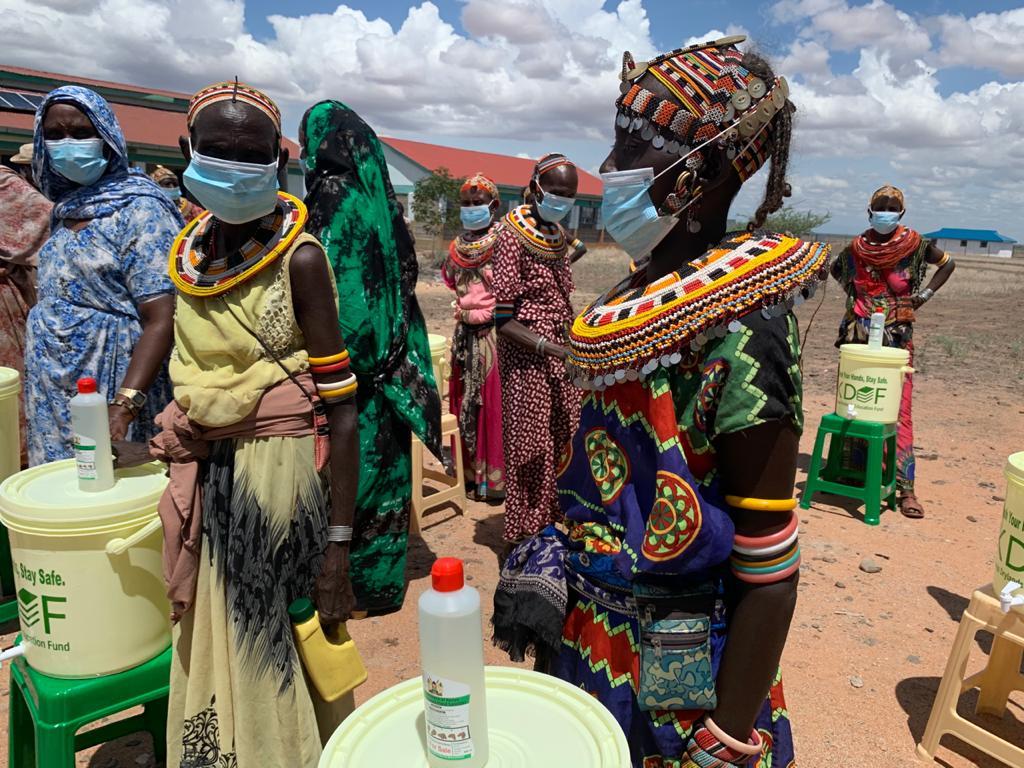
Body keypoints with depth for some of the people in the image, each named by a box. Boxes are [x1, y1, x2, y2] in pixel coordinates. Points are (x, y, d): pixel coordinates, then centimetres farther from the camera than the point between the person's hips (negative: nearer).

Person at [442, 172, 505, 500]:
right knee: (464, 401, 10)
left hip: (494, 333, -6)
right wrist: (464, 310, 14)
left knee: (492, 403, -3)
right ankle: (468, 471, 21)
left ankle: (495, 476, 6)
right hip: (465, 334, 6)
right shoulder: (458, 247, 12)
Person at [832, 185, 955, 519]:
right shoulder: (856, 247, 2)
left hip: (898, 335, -2)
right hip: (860, 334, 2)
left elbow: (948, 263, 13)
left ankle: (905, 486, -2)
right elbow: (836, 270, 23)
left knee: (898, 410, -5)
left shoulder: (914, 244, -2)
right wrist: (854, 296, 10)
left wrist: (926, 294, 3)